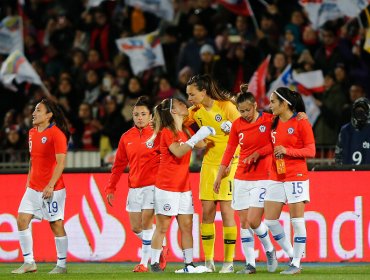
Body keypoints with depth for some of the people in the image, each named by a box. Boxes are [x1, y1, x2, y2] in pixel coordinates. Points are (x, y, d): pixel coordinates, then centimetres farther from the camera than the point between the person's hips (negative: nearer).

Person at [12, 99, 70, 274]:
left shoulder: (56, 134, -13)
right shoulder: (32, 133, 11)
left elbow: (61, 162, -17)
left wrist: (50, 186, -23)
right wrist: (29, 181, 18)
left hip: (52, 189, -8)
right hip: (33, 187, 8)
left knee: (56, 225, -1)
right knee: (22, 220, 0)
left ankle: (61, 265, 9)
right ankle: (29, 263, 6)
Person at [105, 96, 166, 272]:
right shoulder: (126, 137, 9)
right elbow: (119, 164, 13)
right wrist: (110, 188, 10)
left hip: (152, 186, -5)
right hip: (134, 188, 5)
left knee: (146, 223, -9)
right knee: (135, 228, 6)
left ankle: (145, 262, 1)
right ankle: (161, 248, 27)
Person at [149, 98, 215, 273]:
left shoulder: (184, 131, 13)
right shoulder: (166, 131, -11)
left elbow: (200, 145, 19)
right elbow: (178, 152, -24)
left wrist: (207, 133, 3)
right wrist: (196, 137, -27)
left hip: (184, 186, 7)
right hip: (166, 186, -7)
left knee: (187, 226, 3)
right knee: (162, 227, -3)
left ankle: (189, 265, 3)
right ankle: (154, 263, 3)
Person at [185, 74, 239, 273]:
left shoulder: (226, 106, -10)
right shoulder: (195, 112, 5)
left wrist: (230, 161, -15)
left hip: (229, 163, -5)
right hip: (209, 163, 5)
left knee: (226, 210, -7)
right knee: (207, 211, 2)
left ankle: (229, 261, -1)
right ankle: (208, 260, 10)